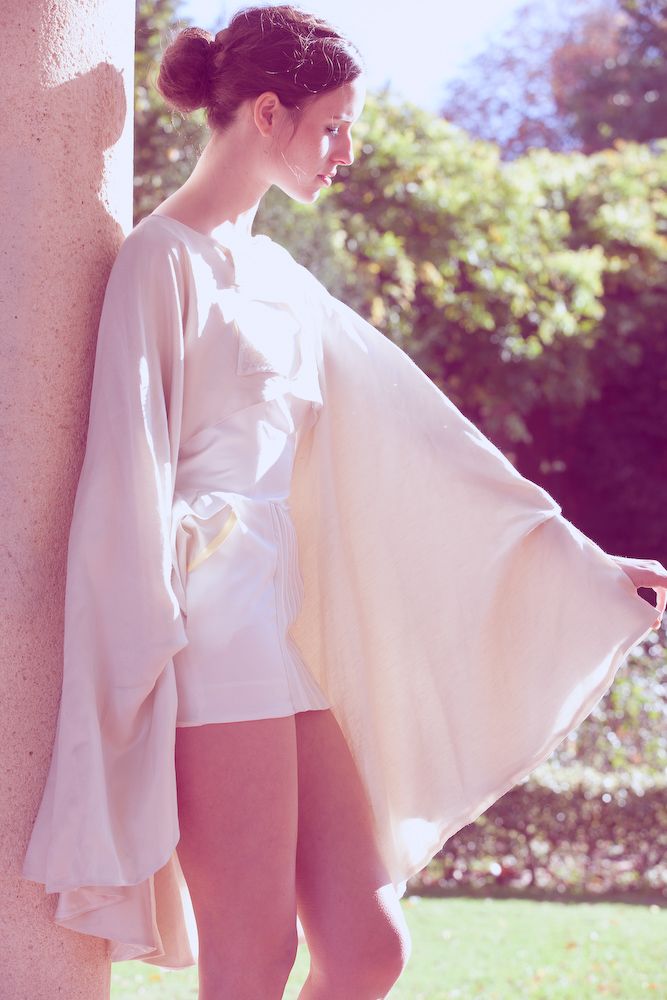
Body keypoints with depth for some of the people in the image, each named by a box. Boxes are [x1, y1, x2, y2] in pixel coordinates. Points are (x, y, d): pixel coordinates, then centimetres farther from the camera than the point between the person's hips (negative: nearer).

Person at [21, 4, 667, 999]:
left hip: (280, 639, 8)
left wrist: (584, 559, 22)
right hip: (212, 628, -8)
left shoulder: (279, 278, 20)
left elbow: (421, 433, 21)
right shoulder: (165, 259, -3)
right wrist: (150, 651, -17)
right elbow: (130, 470, -10)